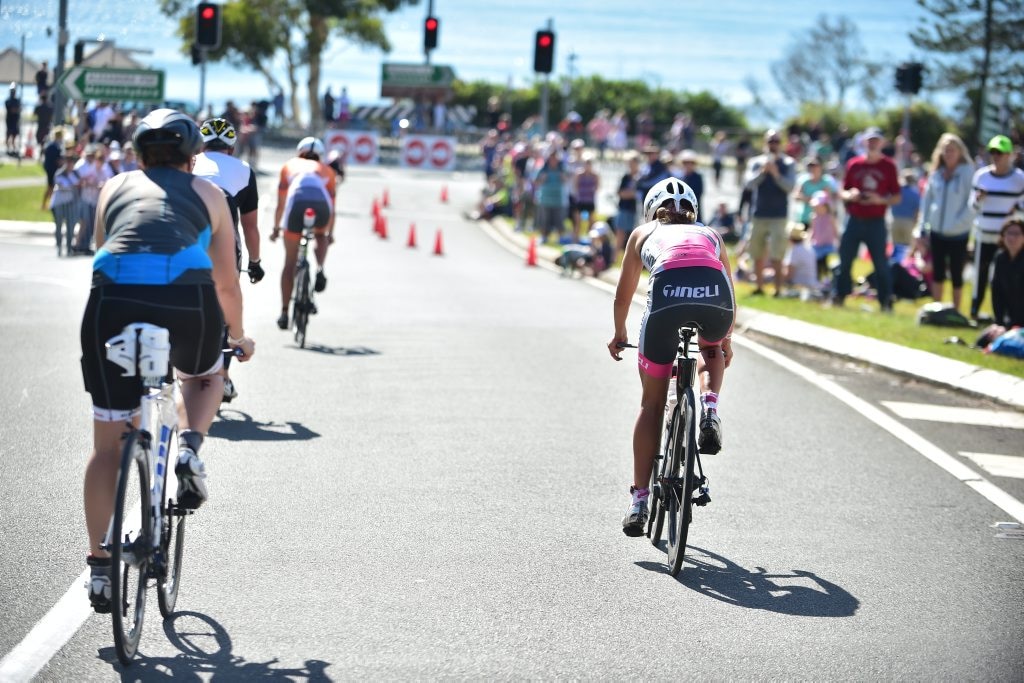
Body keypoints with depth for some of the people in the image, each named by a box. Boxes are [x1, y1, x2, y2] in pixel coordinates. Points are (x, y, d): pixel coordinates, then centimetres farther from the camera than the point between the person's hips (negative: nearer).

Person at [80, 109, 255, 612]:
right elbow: (226, 281, 29)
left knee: (108, 443, 11)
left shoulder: (115, 187, 28)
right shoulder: (207, 193, 25)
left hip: (114, 298, 1)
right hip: (187, 297, -1)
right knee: (203, 377, 34)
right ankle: (189, 448, 5)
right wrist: (238, 337, 45)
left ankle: (99, 568, 8)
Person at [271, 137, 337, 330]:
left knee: (290, 262, 11)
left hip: (297, 202, -1)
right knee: (321, 236, 35)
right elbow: (332, 208, 37)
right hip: (321, 204, 1)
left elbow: (280, 204, 36)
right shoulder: (326, 171, 34)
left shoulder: (290, 166, 33)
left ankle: (284, 313, 12)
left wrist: (276, 228, 48)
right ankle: (319, 270, 6)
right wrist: (330, 233, 51)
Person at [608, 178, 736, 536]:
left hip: (668, 293, -1)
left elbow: (622, 297, 39)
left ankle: (639, 499, 13)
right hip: (716, 295, 1)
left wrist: (619, 335, 57)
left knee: (652, 402, 15)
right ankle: (710, 409, 9)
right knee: (712, 350, 38)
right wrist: (726, 340, 59)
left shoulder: (644, 233, 34)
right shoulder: (710, 234, 36)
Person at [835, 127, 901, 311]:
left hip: (876, 222, -3)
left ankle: (886, 301, 2)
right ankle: (839, 296, 15)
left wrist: (880, 200, -15)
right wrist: (849, 195, -9)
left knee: (881, 263, -3)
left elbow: (897, 198, 3)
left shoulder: (888, 166, 2)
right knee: (845, 260, 4)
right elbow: (842, 193, 13)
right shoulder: (854, 164, 8)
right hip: (854, 220, 3)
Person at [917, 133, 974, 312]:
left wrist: (961, 222, -18)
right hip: (937, 232, 4)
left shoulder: (967, 172, -8)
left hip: (958, 234, -4)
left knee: (956, 275, 3)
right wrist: (922, 227, 9)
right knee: (937, 273, 12)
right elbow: (927, 200, 11)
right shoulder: (936, 173, 6)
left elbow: (973, 203, -10)